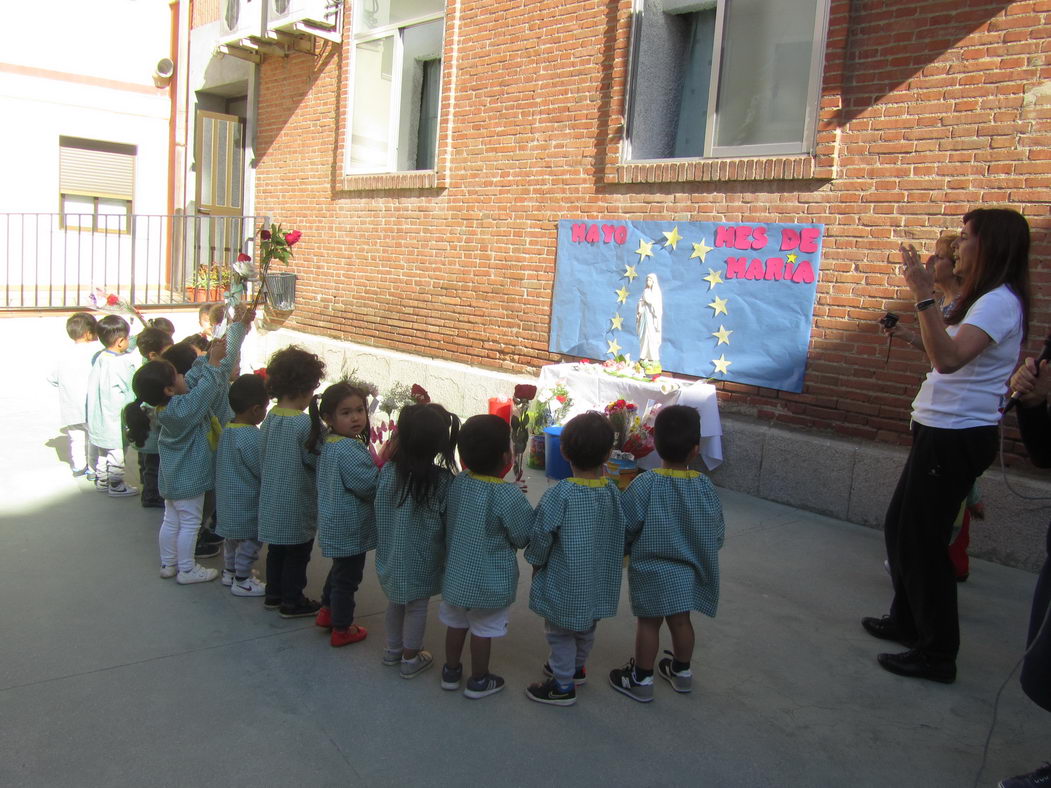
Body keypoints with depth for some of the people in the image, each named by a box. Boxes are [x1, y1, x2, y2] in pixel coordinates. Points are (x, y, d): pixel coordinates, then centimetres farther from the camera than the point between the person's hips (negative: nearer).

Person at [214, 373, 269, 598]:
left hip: (228, 498, 10)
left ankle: (229, 572, 40)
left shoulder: (227, 429, 2)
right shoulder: (251, 437, -27)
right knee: (250, 540, 5)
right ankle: (242, 581, 15)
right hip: (247, 502, -10)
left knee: (233, 535, 25)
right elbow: (264, 469, -24)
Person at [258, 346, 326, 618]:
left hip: (272, 500, 7)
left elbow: (262, 457, 8)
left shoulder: (270, 418, 0)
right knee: (297, 554, 8)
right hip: (297, 502, -7)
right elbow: (316, 460, -16)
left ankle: (273, 594, 35)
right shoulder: (305, 424, -23)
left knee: (276, 549, 21)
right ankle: (292, 602, 19)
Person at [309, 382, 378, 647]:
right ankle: (342, 630, 21)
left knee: (340, 568, 28)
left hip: (334, 523, 9)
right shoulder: (350, 450, -27)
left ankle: (327, 611, 44)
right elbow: (371, 487, -26)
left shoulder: (326, 443, 2)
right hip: (350, 528, -9)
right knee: (348, 577, 7)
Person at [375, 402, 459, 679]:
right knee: (417, 607, 16)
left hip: (390, 555, 4)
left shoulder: (388, 471, -15)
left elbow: (380, 504, 2)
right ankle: (411, 658, 31)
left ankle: (393, 649, 42)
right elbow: (450, 521, -15)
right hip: (421, 560, -4)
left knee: (395, 602, 24)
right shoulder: (443, 480, -25)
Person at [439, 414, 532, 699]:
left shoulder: (457, 484, -10)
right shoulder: (509, 496, -27)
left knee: (456, 622, 22)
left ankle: (451, 671, 40)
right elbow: (523, 537, -16)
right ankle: (478, 680, 30)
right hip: (491, 579, -5)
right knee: (483, 629, 13)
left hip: (457, 572, 5)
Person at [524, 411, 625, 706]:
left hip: (565, 581, -6)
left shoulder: (560, 494, -25)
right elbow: (619, 534, 1)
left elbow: (540, 535, -17)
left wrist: (536, 560, 0)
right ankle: (576, 665, 47)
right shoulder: (612, 491, -10)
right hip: (598, 580, 6)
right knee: (587, 626, 25)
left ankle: (562, 686, 24)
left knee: (560, 632, 13)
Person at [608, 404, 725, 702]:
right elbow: (717, 533, 1)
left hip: (651, 569, -3)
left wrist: (624, 548, 7)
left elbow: (625, 525, -14)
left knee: (649, 622, 10)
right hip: (690, 570, 4)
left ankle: (641, 679, 23)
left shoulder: (646, 483, -21)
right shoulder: (705, 487, -10)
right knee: (681, 621, 19)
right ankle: (681, 672, 38)